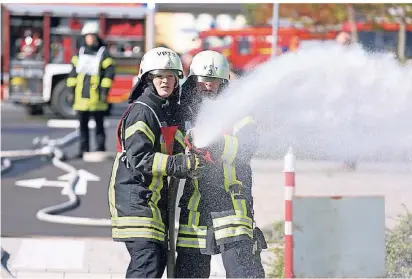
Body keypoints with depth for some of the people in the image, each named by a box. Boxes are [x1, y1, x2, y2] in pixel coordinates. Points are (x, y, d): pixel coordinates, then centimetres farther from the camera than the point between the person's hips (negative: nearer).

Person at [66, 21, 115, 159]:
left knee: (99, 124, 2)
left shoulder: (103, 53, -1)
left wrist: (105, 90, -12)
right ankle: (83, 149, 12)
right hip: (81, 95, 4)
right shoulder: (80, 52, 12)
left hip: (96, 95, -4)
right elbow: (73, 72, 15)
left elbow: (109, 72, -6)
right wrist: (71, 89, 8)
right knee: (83, 124, 7)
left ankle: (100, 148, 7)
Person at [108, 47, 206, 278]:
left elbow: (173, 151, 26)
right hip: (134, 196, -10)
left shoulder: (169, 111, 16)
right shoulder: (141, 112, -14)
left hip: (154, 197, 10)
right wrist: (180, 164, -28)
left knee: (159, 257, 14)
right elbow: (139, 159, -23)